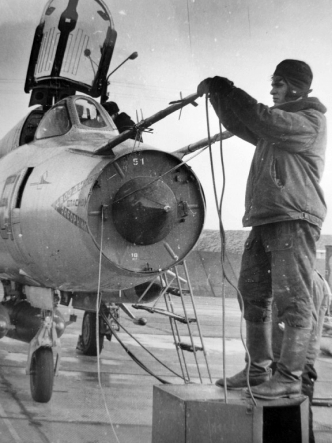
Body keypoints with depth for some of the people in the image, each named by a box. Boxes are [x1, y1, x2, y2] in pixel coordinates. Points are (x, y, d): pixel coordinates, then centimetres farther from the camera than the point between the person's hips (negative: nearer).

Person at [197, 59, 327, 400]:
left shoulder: (311, 121, -4)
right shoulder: (281, 122, 23)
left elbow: (260, 118, -15)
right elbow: (241, 125, 25)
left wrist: (221, 87, -7)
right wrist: (217, 95, 12)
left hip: (294, 220, -9)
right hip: (263, 219, 9)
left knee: (292, 299, -8)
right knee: (253, 295, 9)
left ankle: (289, 377, -4)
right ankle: (258, 369, 18)